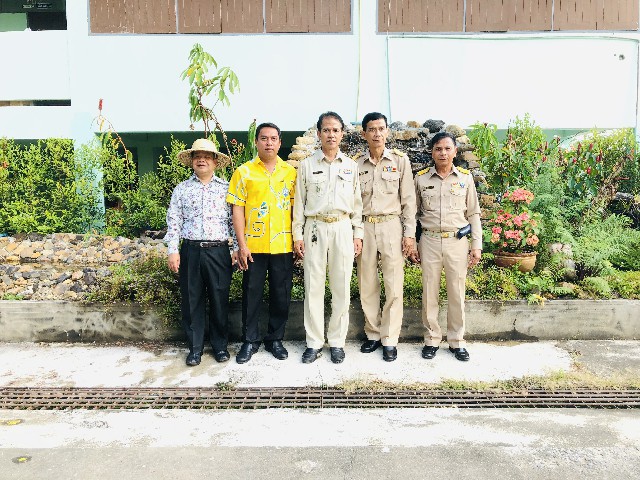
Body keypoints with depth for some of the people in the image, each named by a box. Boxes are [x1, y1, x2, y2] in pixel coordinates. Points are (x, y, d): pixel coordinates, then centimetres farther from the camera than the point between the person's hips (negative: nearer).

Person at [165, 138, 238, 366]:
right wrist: (173, 250, -2)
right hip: (190, 251, 1)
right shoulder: (181, 189, 10)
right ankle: (195, 347, 19)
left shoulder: (226, 188, 8)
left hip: (219, 251, -1)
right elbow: (173, 221, 6)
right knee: (192, 301, 6)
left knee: (220, 300, 5)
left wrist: (237, 248, 0)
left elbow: (234, 219, 6)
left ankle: (220, 345, 21)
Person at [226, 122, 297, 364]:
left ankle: (275, 339, 25)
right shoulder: (244, 172, 1)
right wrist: (242, 245, -8)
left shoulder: (291, 172, 7)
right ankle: (250, 341, 23)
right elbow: (237, 209, -2)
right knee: (251, 294, 7)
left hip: (283, 245, 2)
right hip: (253, 246, -1)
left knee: (281, 295, 8)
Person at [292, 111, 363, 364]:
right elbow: (299, 202, 5)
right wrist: (297, 235, 0)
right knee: (313, 287, 1)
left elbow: (356, 202, 11)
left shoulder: (351, 166, 9)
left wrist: (358, 234, 5)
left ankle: (337, 341, 16)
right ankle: (314, 343, 12)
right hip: (314, 228, -1)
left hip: (342, 229, 1)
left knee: (341, 287, 3)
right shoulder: (307, 165, 5)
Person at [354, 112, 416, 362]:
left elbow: (408, 199, 1)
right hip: (364, 227, 2)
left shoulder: (400, 160, 1)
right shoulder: (356, 163, 6)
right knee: (367, 285, 7)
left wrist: (409, 233, -4)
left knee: (394, 285, -2)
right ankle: (373, 334, 22)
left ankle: (389, 339, 9)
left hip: (391, 225, -2)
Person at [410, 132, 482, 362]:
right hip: (429, 241, 0)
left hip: (457, 241, 0)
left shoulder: (466, 178, 4)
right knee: (429, 292, 5)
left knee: (457, 293, 5)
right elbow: (413, 213, 8)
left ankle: (456, 341, 20)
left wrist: (477, 245, 2)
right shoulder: (421, 178, 3)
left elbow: (473, 214, 7)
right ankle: (431, 339, 19)